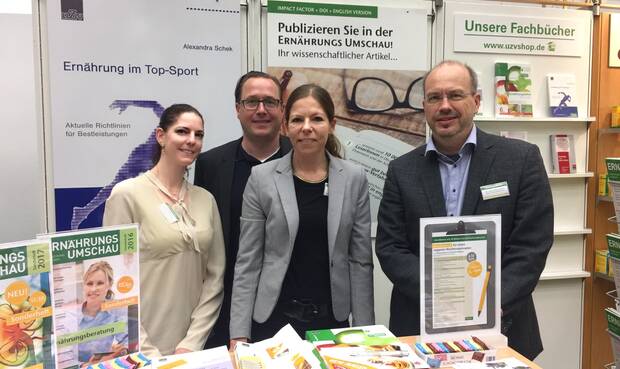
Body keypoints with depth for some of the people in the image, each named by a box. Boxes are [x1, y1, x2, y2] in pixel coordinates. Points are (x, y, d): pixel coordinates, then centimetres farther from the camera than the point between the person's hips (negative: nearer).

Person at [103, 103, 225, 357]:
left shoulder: (206, 199, 3)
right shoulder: (127, 194, -10)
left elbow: (215, 277, 2)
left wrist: (192, 342, -5)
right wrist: (148, 353, -12)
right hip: (140, 350, -4)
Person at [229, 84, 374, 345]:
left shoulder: (354, 178, -2)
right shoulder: (262, 178, -6)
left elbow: (361, 260, 0)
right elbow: (247, 262, -4)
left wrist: (364, 330, -1)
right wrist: (239, 333, -7)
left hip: (333, 318, 2)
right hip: (273, 317, -1)